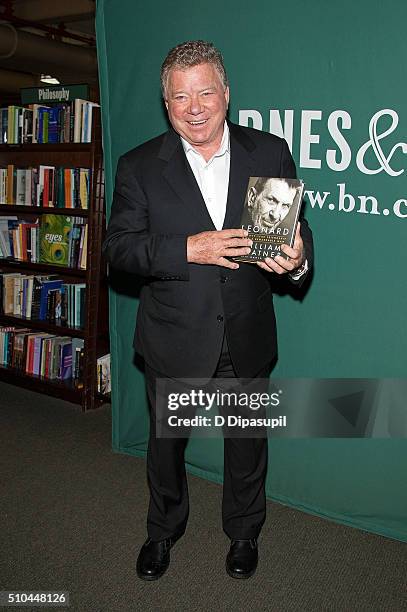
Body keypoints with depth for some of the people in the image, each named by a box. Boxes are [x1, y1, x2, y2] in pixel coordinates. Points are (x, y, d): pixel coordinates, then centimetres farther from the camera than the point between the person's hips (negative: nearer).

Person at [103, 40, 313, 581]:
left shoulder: (270, 153, -3)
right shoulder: (140, 166, -6)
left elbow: (295, 229, 1)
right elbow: (119, 247, -11)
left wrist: (297, 258, -23)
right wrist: (188, 249, -27)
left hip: (247, 335, 1)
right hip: (174, 336, 0)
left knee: (247, 438, 19)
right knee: (166, 440, 19)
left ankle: (244, 532, 46)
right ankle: (163, 531, 47)